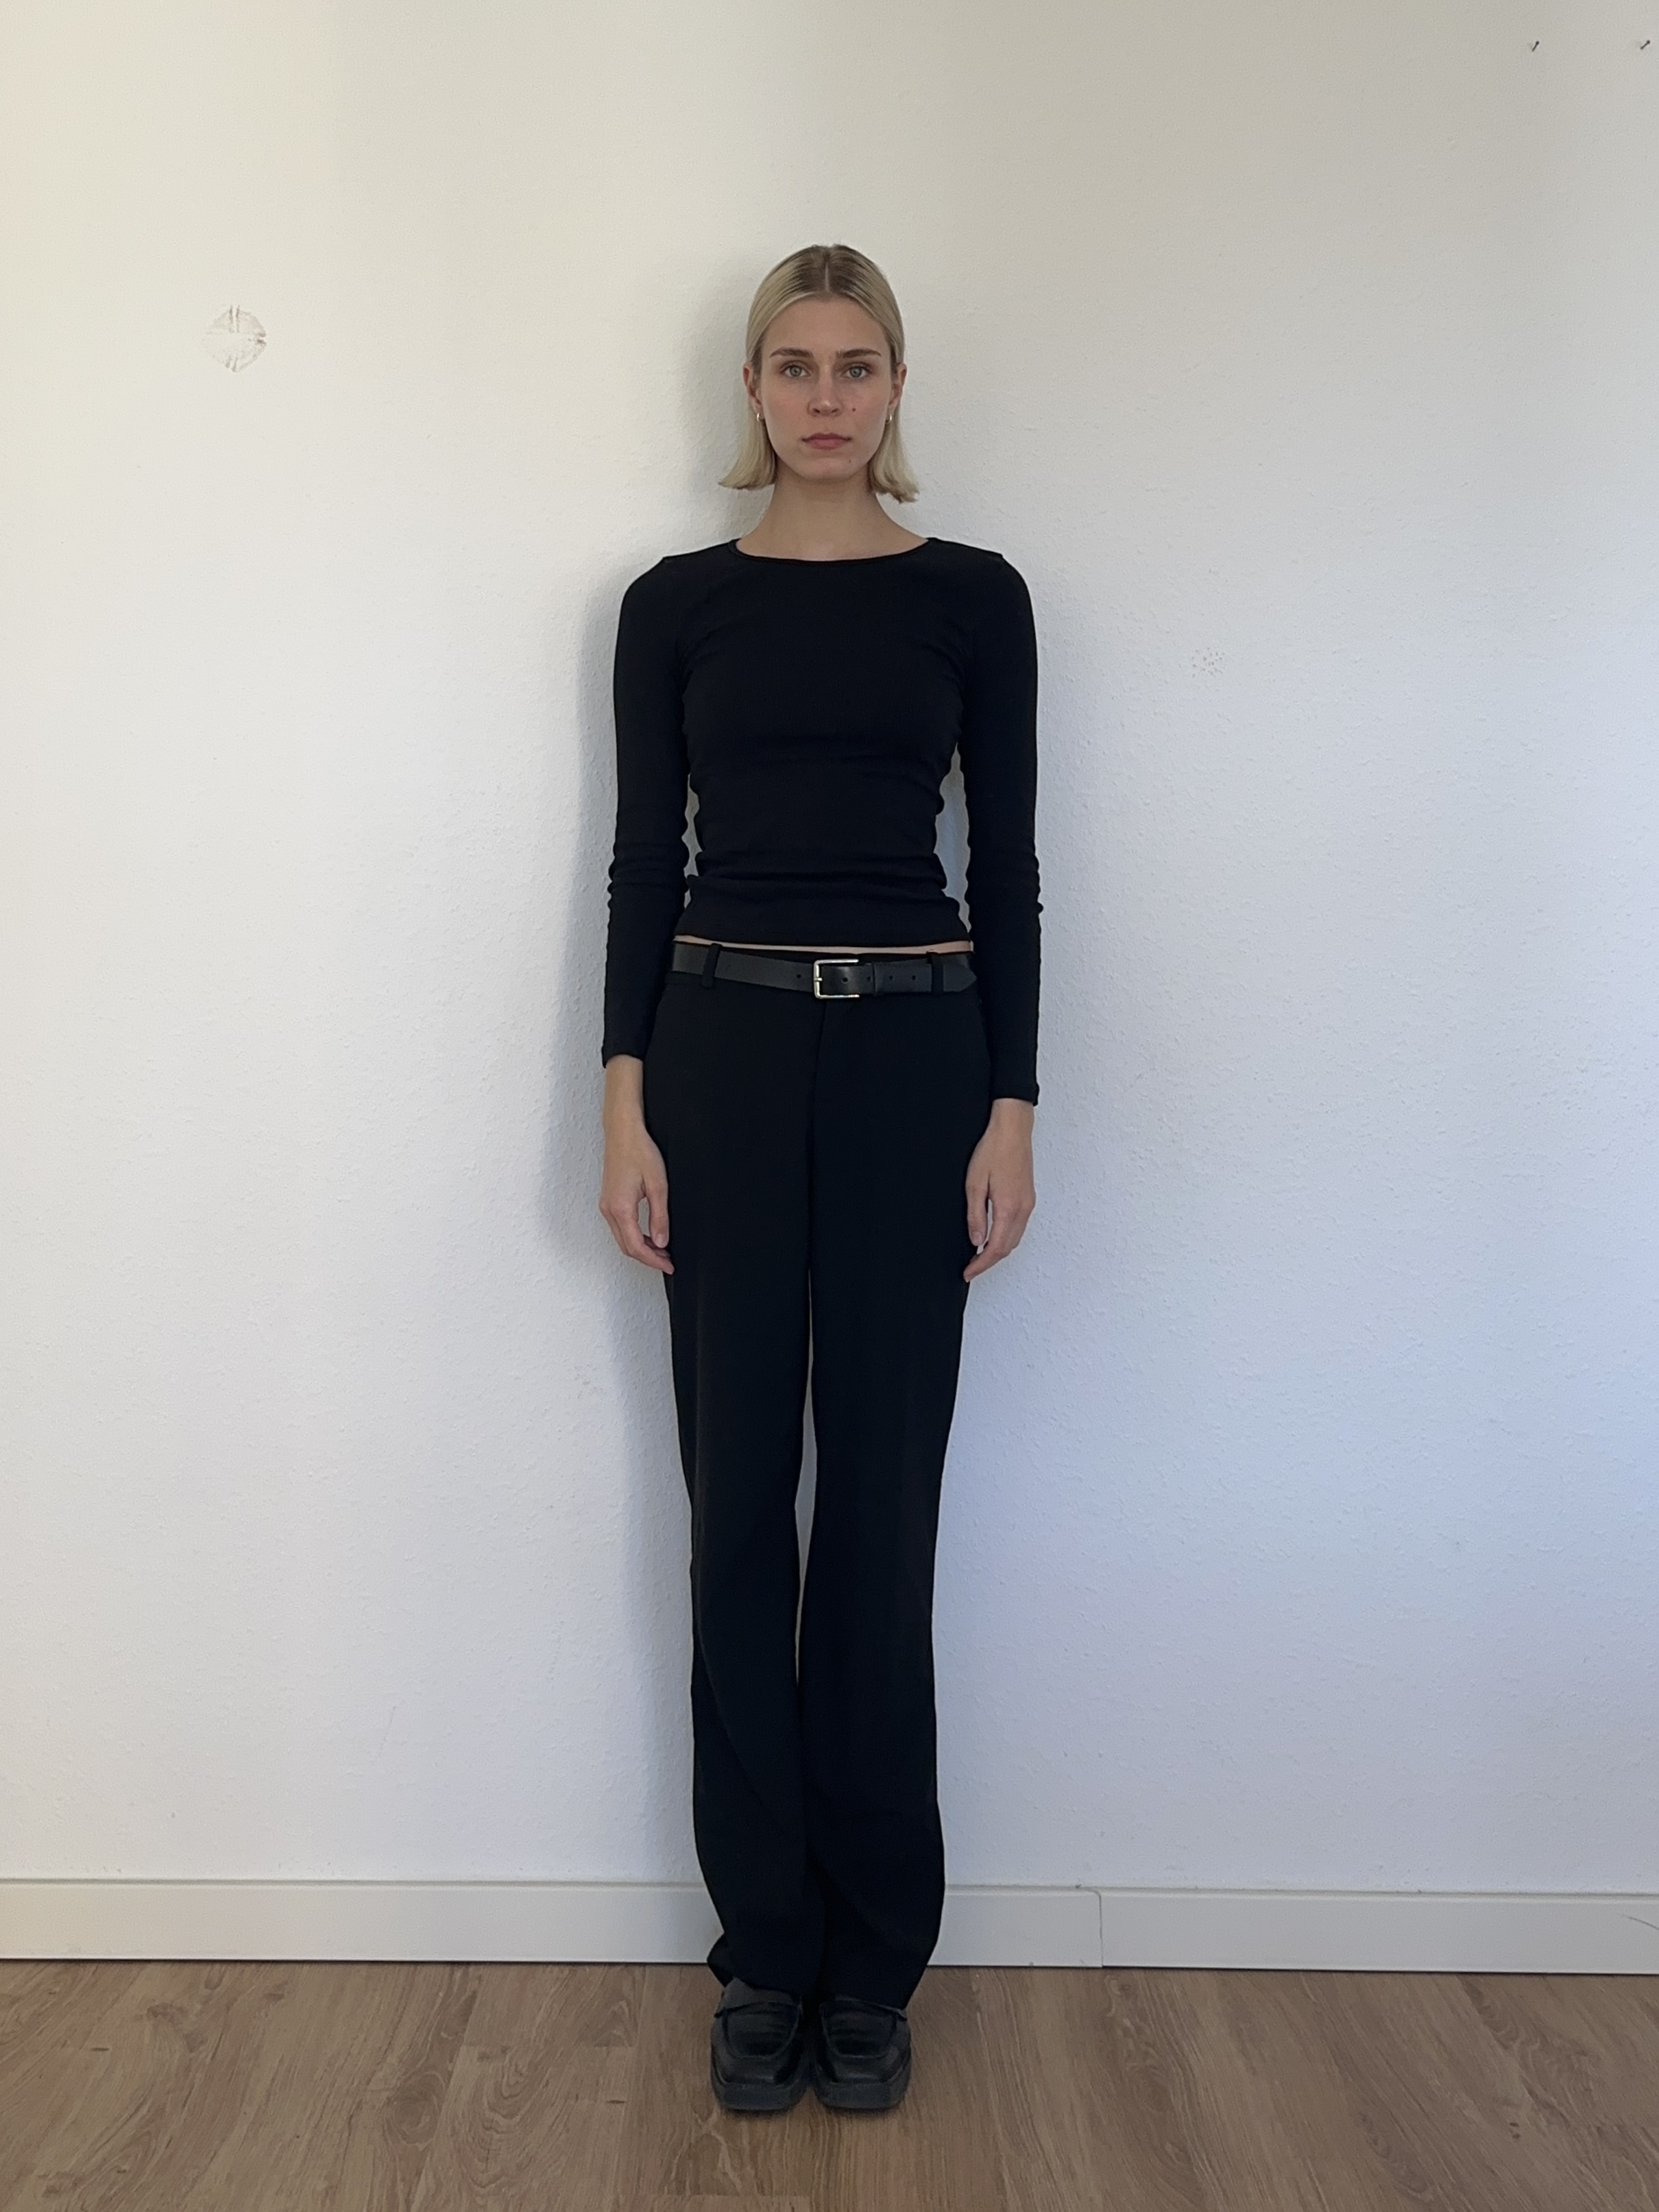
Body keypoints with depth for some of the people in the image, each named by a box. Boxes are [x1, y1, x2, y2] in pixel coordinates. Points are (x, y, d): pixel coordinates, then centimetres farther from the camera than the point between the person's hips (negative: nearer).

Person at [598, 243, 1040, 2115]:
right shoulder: (675, 603, 7)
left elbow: (1007, 866, 3)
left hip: (915, 1056, 0)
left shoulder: (972, 597, 6)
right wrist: (625, 1103, -4)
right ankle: (765, 1948, 23)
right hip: (721, 1048, 1)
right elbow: (641, 861, 4)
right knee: (737, 1495, 5)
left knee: (883, 1500, 4)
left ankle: (873, 1957, 23)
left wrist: (1013, 1110, -5)